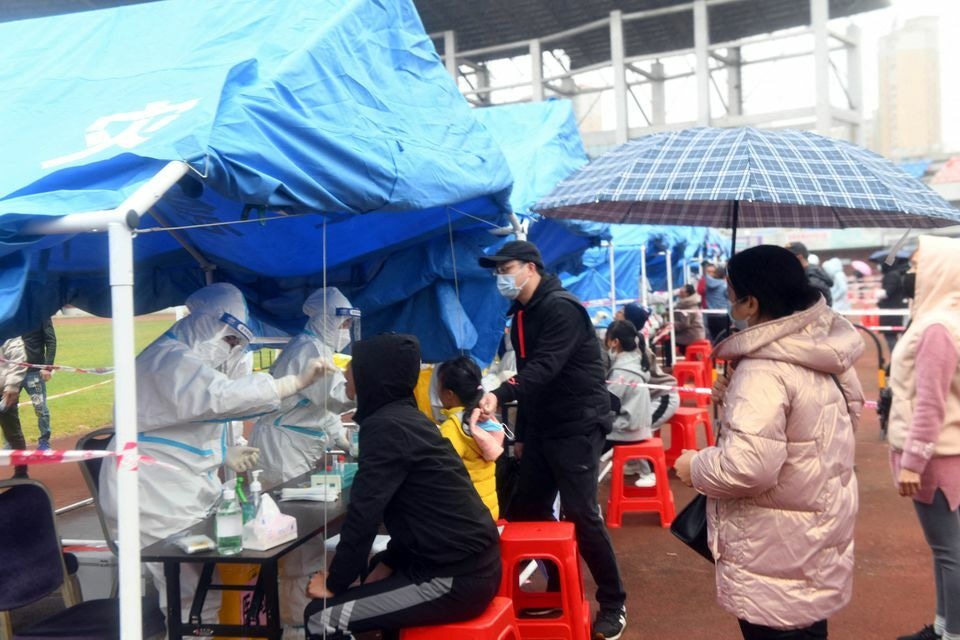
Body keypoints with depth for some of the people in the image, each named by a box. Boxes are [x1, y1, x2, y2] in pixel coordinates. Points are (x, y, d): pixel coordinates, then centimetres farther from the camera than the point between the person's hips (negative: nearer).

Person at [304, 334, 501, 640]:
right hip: (470, 562, 10)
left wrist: (334, 583, -5)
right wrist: (387, 563, 13)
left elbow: (363, 513, -17)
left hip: (456, 578, -10)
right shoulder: (405, 416, 12)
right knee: (372, 571, 33)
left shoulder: (385, 426, -16)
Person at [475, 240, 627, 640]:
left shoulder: (562, 308, -15)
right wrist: (522, 435, 19)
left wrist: (499, 395, -41)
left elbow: (545, 368, -28)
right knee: (526, 511, 8)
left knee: (580, 515, -8)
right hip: (542, 429, 9)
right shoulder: (522, 315, 13)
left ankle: (613, 604, 8)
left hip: (577, 427, -9)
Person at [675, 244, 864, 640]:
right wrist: (739, 400, 9)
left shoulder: (763, 371, -25)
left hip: (779, 554, -9)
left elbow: (748, 467, -34)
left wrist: (695, 467, -16)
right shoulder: (825, 349, 3)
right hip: (818, 529, 9)